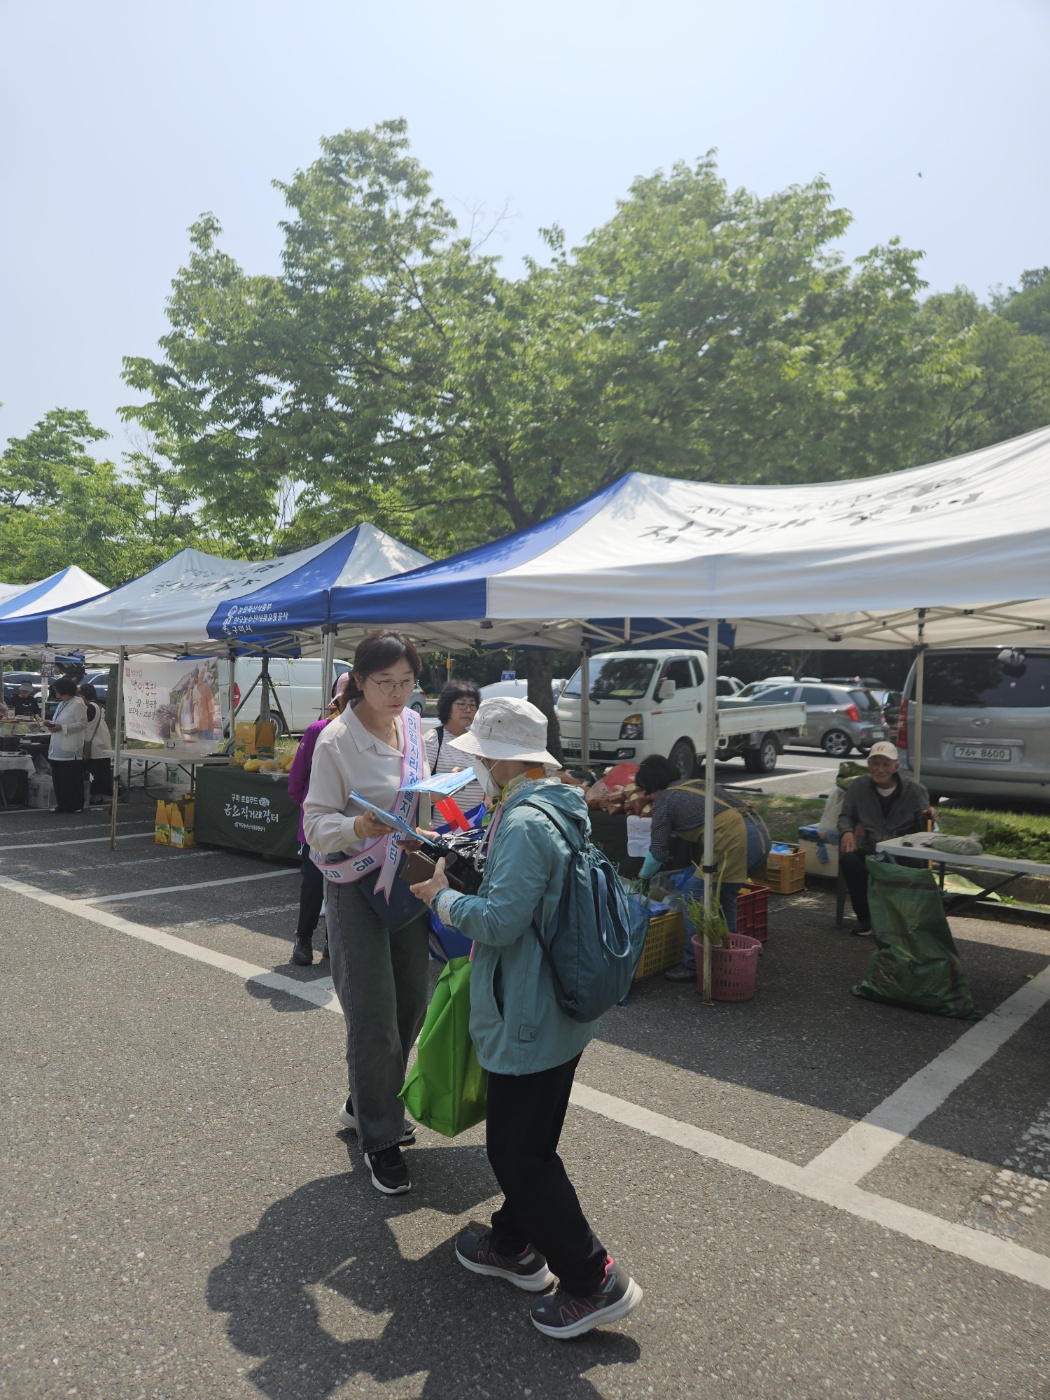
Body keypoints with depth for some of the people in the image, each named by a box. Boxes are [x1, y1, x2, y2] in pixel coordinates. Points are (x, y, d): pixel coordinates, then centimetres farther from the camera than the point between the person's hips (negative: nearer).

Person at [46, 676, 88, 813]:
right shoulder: (61, 704, 18)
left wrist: (61, 728, -20)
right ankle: (62, 804, 18)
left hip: (70, 749, -9)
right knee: (58, 778, 10)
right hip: (58, 748, 9)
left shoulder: (78, 704, -11)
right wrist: (53, 725, 9)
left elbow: (82, 723, -18)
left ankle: (75, 805, 3)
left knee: (72, 779, -3)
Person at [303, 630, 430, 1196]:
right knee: (373, 1019, 0)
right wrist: (357, 827, -34)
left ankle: (365, 1104, 39)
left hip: (409, 881, 7)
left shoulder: (415, 726, 4)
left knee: (411, 1006, 15)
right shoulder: (337, 739, -15)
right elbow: (316, 824, -15)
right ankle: (379, 1139, 22)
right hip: (358, 889, -6)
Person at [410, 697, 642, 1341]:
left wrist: (443, 897, -12)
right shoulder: (556, 808, 7)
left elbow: (499, 922, -28)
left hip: (530, 1019, -10)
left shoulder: (525, 824, -25)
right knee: (515, 1137, 24)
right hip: (557, 1005, 10)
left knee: (522, 1151, 4)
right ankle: (516, 1244, 42)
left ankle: (596, 1281, 17)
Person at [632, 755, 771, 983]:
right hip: (759, 833, 8)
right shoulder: (695, 783, 28)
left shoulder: (664, 802, 8)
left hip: (734, 839, -8)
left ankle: (694, 965, 7)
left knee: (694, 896, 4)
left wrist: (644, 876, 30)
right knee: (725, 895, 23)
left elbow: (658, 851, 11)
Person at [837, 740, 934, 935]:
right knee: (847, 859, -32)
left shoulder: (915, 790, 0)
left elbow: (922, 829, 2)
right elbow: (845, 816, 14)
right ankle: (864, 917, -10)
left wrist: (927, 818, -22)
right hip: (868, 850, 2)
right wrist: (847, 831, -9)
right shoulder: (859, 785, 5)